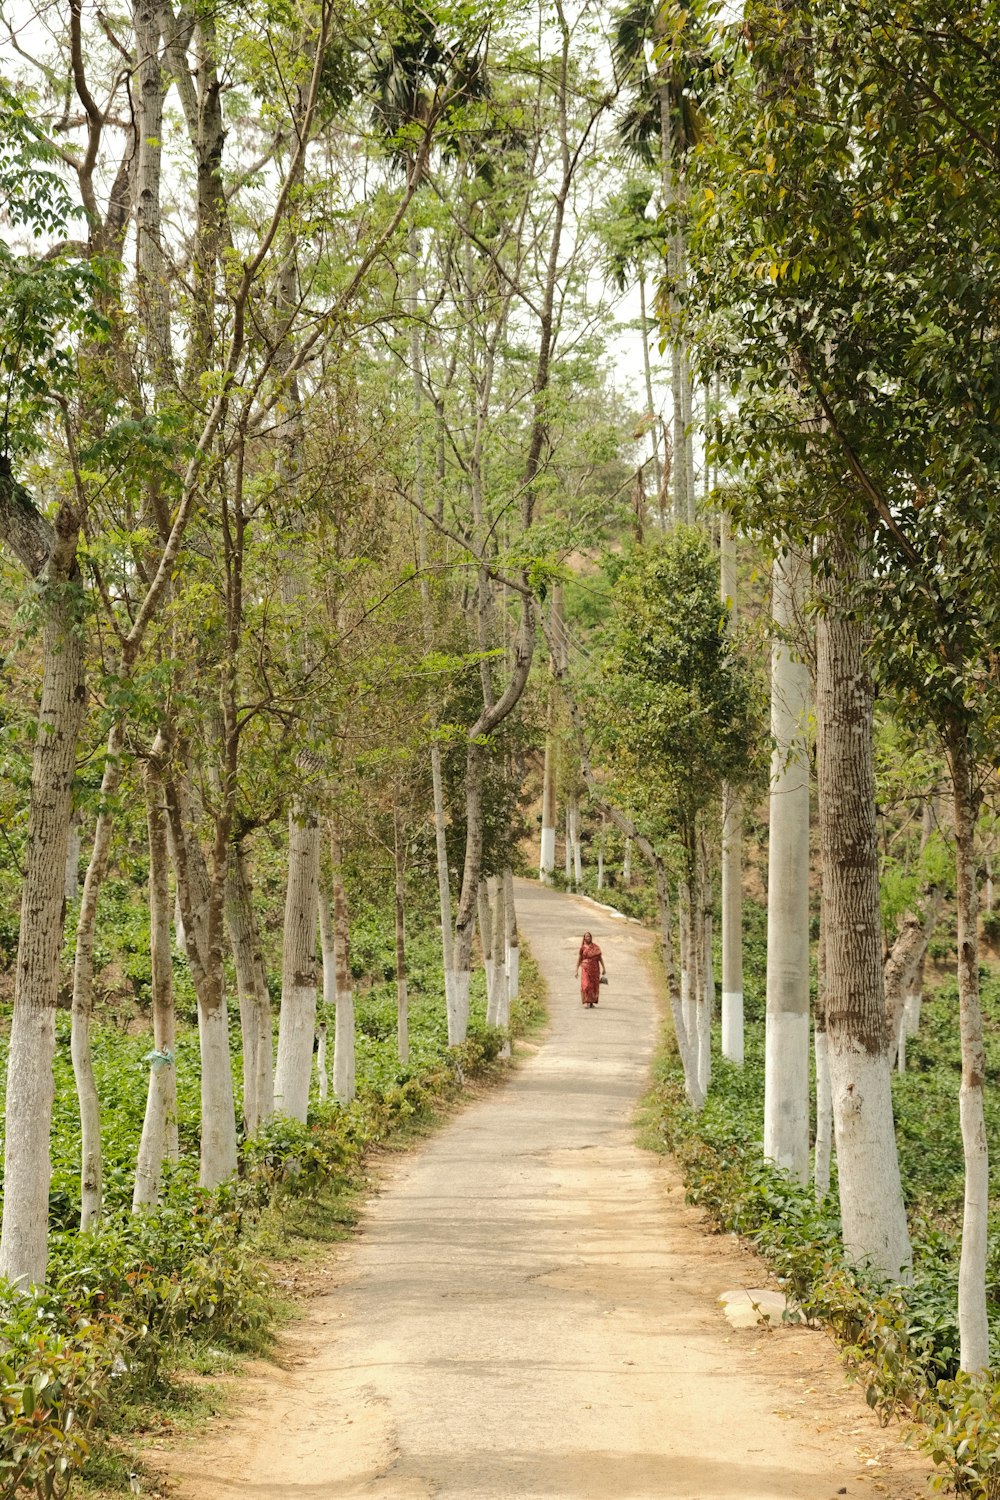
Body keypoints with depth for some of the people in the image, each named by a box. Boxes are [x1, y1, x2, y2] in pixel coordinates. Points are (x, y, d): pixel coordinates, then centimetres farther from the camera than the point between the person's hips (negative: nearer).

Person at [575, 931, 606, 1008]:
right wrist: (576, 970, 2)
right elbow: (579, 959, 6)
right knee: (586, 985, -13)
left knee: (594, 986, 3)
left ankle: (592, 1002, 15)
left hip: (595, 969, 2)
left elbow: (600, 958, 5)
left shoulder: (596, 947, 4)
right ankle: (587, 1003, -12)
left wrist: (603, 968, -2)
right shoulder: (582, 947, 3)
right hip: (586, 969, -2)